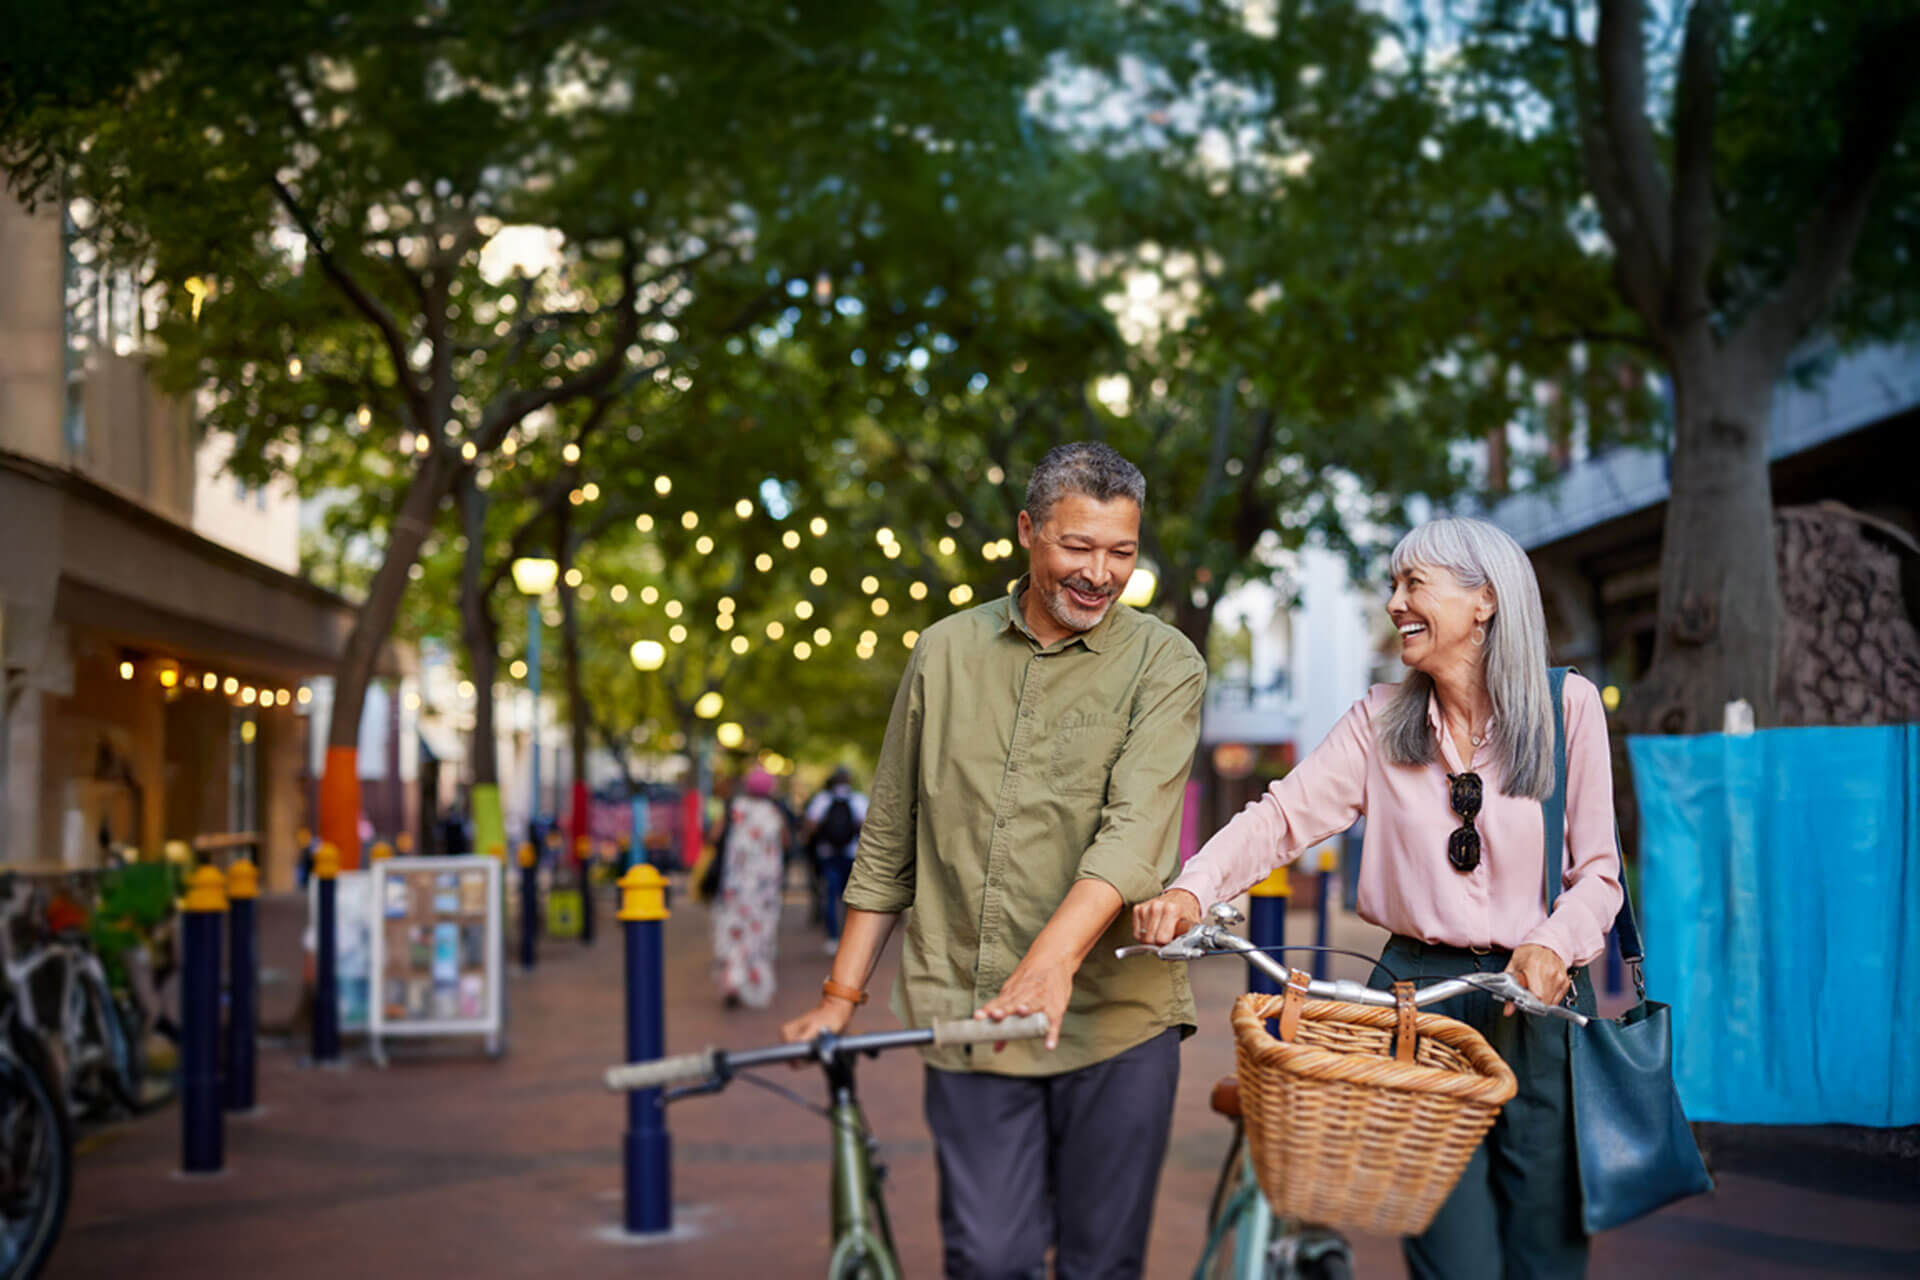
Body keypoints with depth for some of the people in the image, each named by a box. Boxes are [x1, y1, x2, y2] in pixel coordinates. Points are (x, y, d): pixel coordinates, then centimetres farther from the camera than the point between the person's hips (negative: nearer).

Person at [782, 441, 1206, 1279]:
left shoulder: (1163, 664, 0)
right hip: (967, 1015, 2)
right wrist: (842, 995, 11)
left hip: (1115, 1017, -1)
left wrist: (1052, 959, -31)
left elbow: (1133, 830, -16)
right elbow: (888, 843, 14)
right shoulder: (945, 653, 9)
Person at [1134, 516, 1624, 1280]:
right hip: (1416, 994, 1)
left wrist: (1554, 944, -19)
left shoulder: (1568, 706, 2)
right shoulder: (1381, 719, 7)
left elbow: (1598, 871, 2)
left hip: (1537, 1002, -1)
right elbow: (1284, 815, -3)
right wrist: (1192, 888, -21)